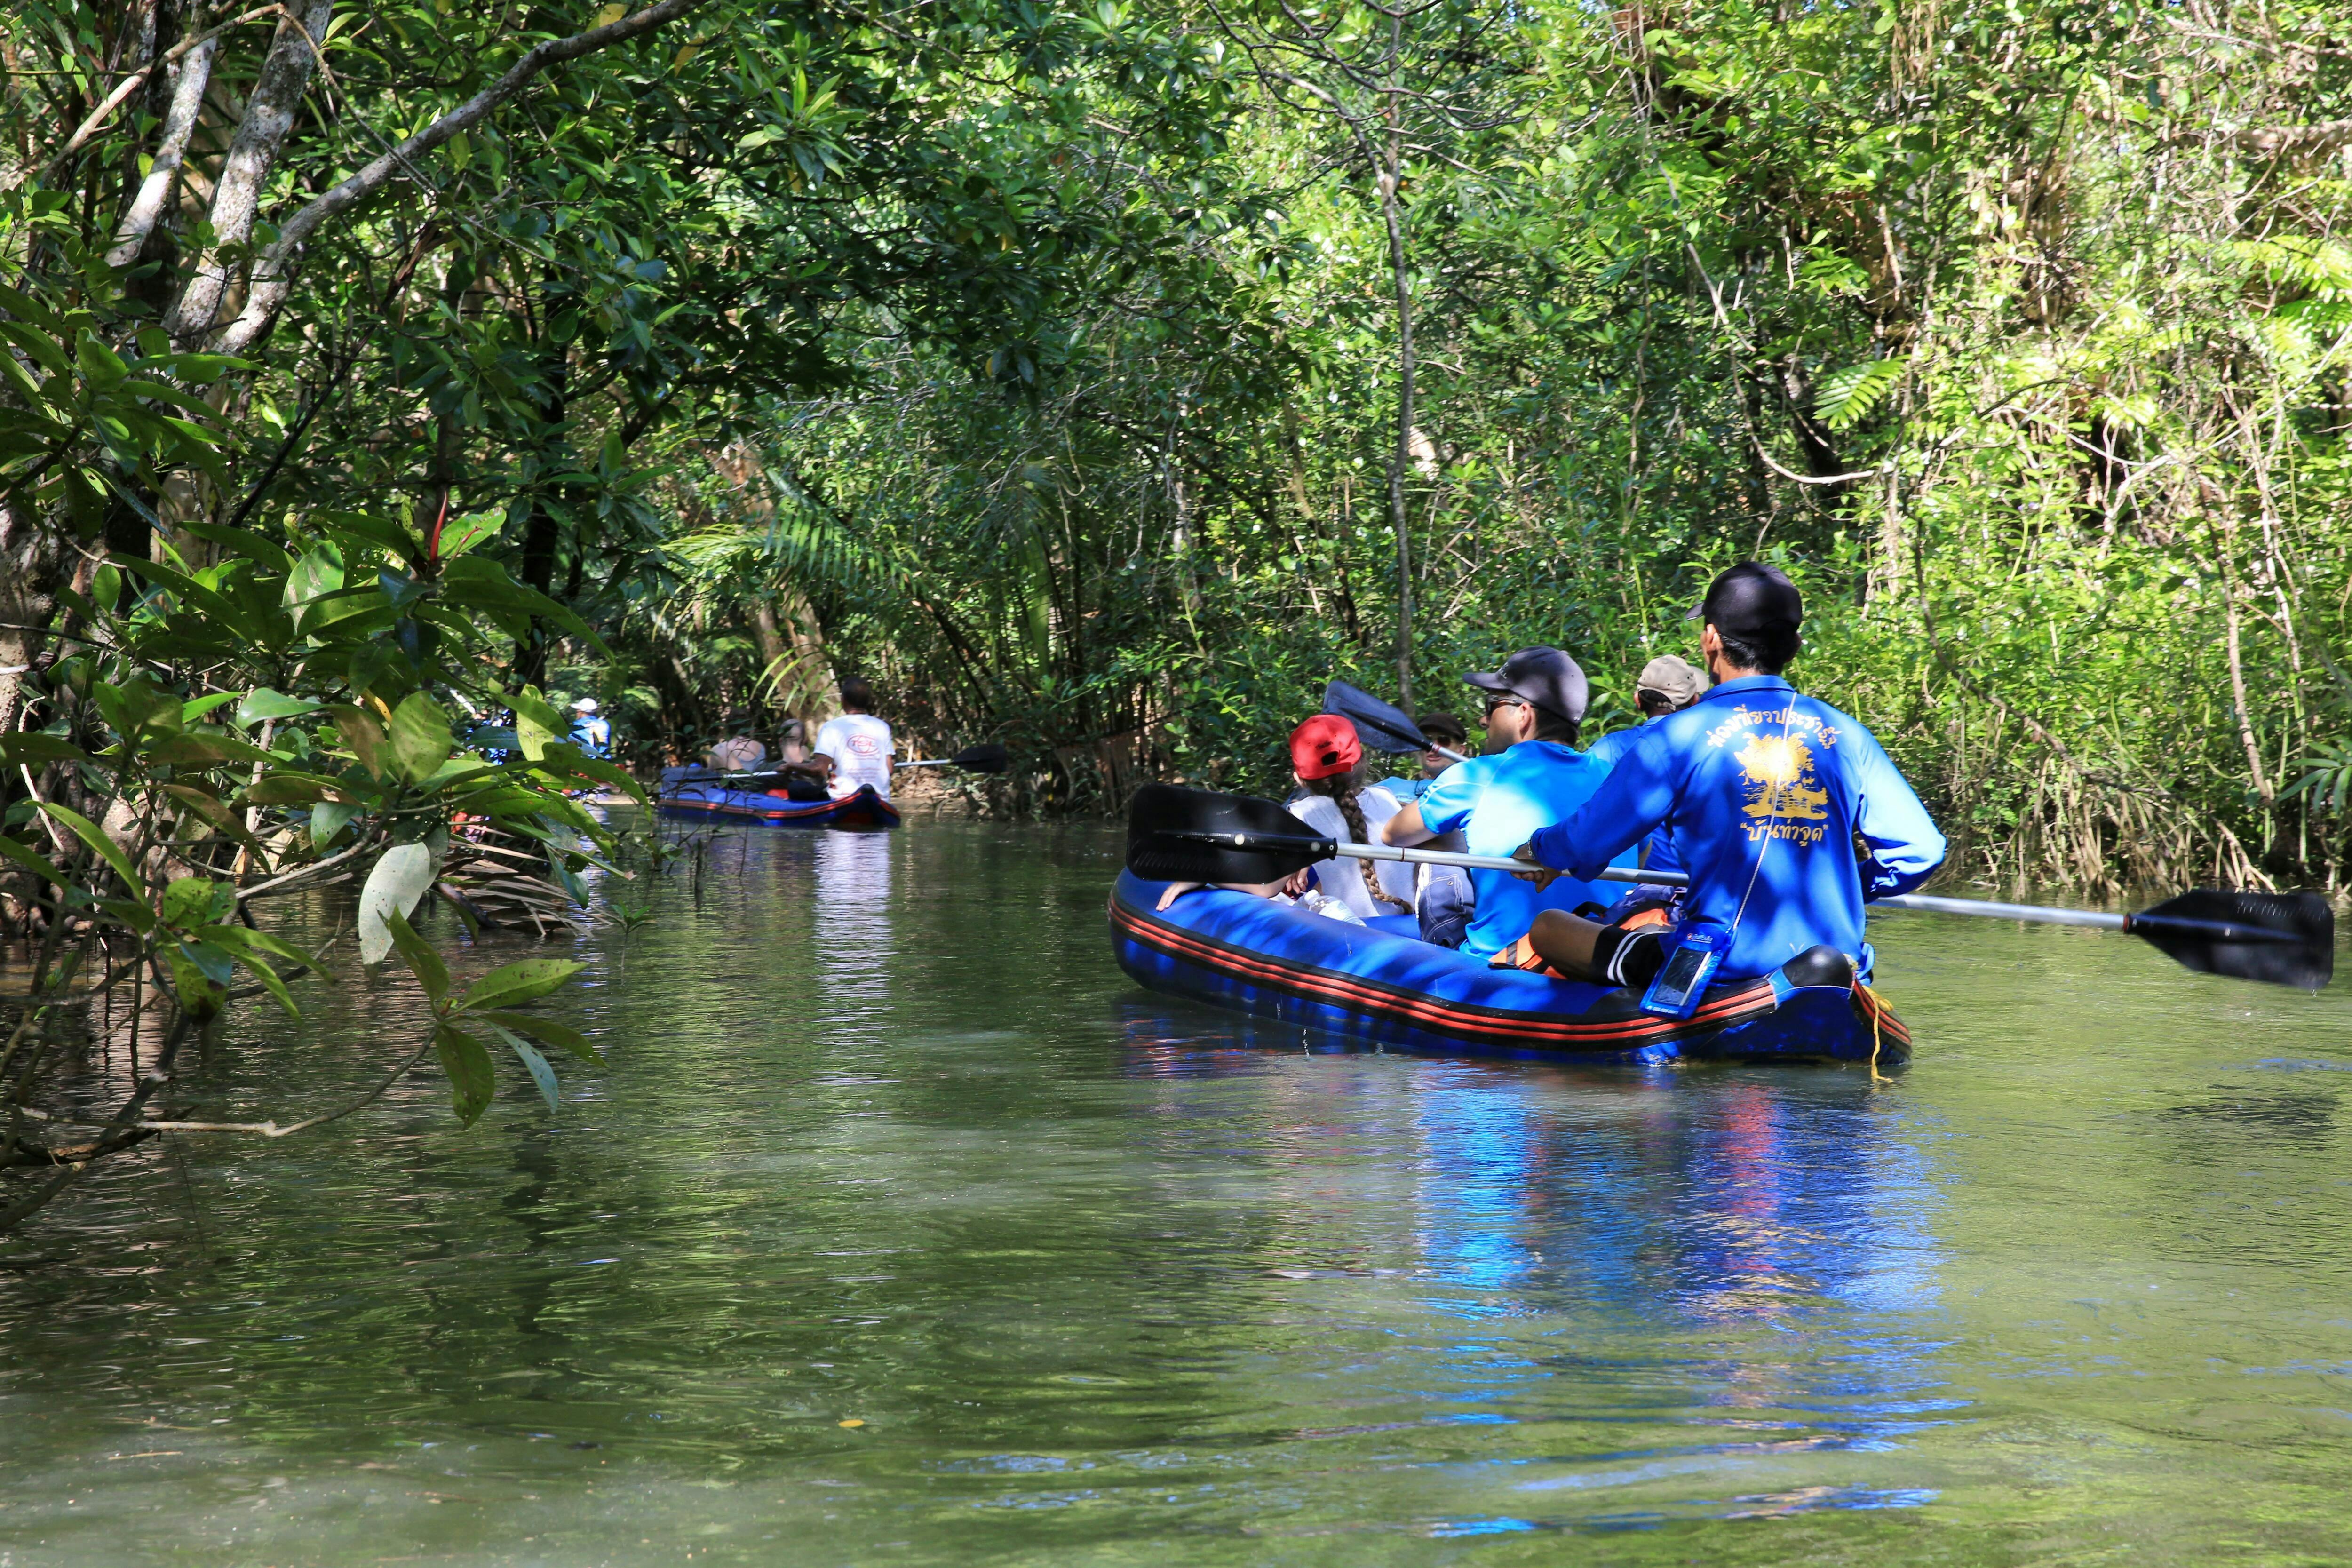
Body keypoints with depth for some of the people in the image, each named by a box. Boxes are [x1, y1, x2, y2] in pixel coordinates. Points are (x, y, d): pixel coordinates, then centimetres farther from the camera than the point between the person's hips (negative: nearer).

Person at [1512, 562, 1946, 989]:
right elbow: (1921, 849, 8)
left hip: (1725, 970, -5)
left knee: (1547, 928, 6)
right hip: (1835, 967, 5)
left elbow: (1585, 844, -4)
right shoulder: (1846, 736, 7)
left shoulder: (1678, 736, -6)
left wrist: (1535, 851, 19)